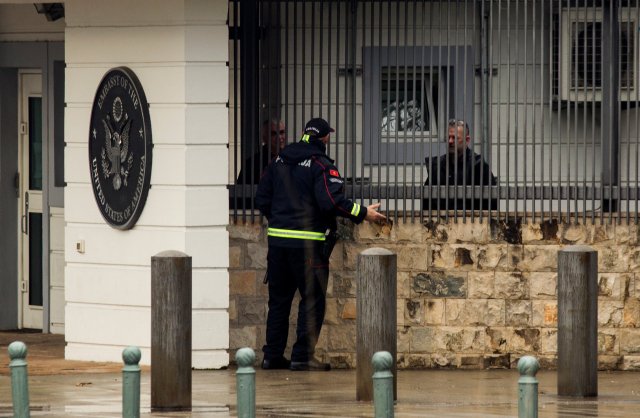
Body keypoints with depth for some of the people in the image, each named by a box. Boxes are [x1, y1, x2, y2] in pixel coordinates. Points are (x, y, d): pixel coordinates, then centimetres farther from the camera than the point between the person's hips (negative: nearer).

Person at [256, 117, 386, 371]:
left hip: (277, 237, 6)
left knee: (279, 298, 13)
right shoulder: (321, 165, -8)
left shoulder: (279, 162, 13)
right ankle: (303, 357, -3)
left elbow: (262, 200, 15)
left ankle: (273, 355, 14)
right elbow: (331, 201, -20)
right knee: (312, 300, 0)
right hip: (308, 242, -6)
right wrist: (362, 214, -11)